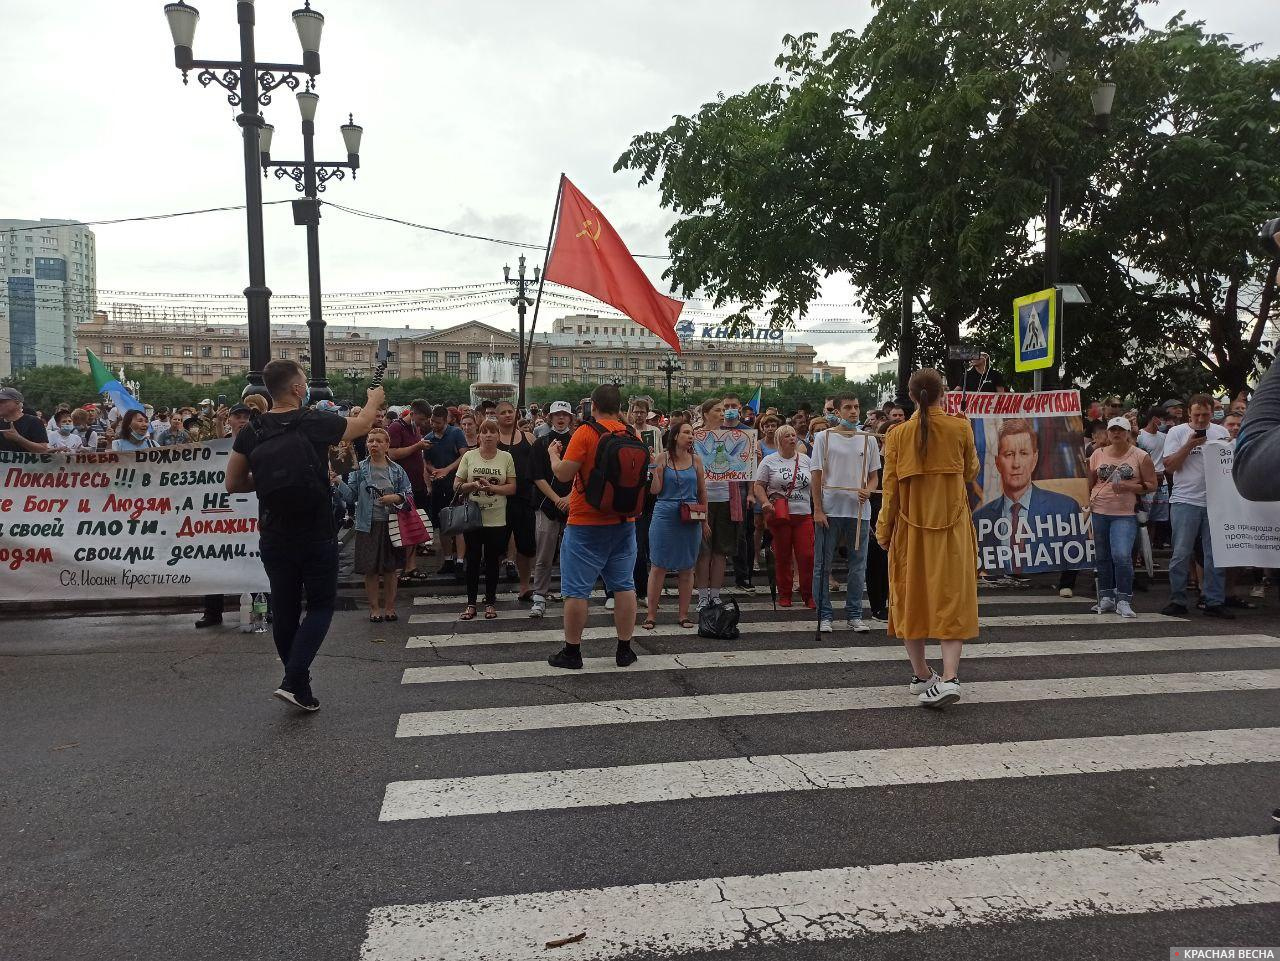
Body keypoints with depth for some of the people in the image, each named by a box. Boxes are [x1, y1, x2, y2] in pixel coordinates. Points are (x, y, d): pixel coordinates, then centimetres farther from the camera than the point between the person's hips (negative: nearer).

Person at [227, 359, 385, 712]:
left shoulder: (250, 433, -2)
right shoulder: (314, 424, -11)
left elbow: (233, 483, 6)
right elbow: (363, 424, 7)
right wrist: (374, 400, 27)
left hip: (275, 539, 4)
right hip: (317, 537, -4)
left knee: (284, 610, 14)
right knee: (320, 607, 9)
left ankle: (300, 686, 27)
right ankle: (294, 681, -6)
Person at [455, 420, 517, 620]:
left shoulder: (506, 457, 2)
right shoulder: (469, 456, 3)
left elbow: (512, 487, -1)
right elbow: (457, 485, 4)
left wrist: (491, 487, -15)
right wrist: (471, 485, -15)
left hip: (497, 519, 0)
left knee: (492, 561, 8)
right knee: (472, 560, 6)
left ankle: (490, 602, 18)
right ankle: (471, 603, 15)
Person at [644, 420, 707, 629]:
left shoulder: (696, 460, 7)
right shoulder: (663, 457, -1)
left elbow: (702, 492, 12)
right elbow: (655, 490, -3)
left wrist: (704, 521, 11)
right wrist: (655, 470, -17)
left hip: (690, 518, 3)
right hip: (665, 516, -3)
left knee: (687, 568, 7)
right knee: (658, 566, 0)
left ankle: (684, 615, 16)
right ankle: (651, 615, 7)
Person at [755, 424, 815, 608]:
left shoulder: (805, 460, 12)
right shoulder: (769, 461, 2)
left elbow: (815, 484, 16)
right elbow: (759, 486, 1)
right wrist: (766, 503, -15)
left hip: (804, 514, 2)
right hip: (780, 515, -2)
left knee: (807, 555, -4)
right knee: (782, 557, 4)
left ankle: (808, 595, 7)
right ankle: (784, 594, 16)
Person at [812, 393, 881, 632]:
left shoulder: (868, 440, 10)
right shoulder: (824, 437, 1)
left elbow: (874, 476, 13)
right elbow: (817, 476, -1)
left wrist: (868, 491, -10)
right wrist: (818, 509, -7)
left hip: (859, 510, 3)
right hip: (830, 510, -3)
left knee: (858, 565, 7)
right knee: (823, 565, 2)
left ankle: (854, 614, 18)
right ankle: (824, 615, 11)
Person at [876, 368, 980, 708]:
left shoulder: (898, 434, -5)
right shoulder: (960, 428, -5)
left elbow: (890, 486, -4)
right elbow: (970, 473, 9)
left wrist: (884, 530, 5)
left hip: (910, 527, 1)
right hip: (952, 527, -1)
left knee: (911, 595, 13)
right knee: (951, 595, 3)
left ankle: (921, 674, 21)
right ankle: (949, 676, -10)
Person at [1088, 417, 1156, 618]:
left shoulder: (1140, 456, 2)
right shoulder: (1098, 454, 10)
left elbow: (1151, 485, 2)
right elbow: (1089, 482, 16)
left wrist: (1129, 487, -13)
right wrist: (1087, 501, 4)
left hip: (1125, 513, -3)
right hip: (1099, 512, 4)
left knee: (1121, 556, -16)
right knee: (1103, 557, 10)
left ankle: (1124, 601, -8)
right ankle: (1106, 597, 20)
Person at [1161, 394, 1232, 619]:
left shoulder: (1221, 432, 11)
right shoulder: (1177, 433, 3)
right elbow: (1169, 466, -4)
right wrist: (1189, 445, -13)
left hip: (1215, 502, 3)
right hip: (1185, 501, -3)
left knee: (1216, 555, 5)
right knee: (1181, 554, -1)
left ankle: (1215, 602, 11)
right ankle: (1177, 601, 6)